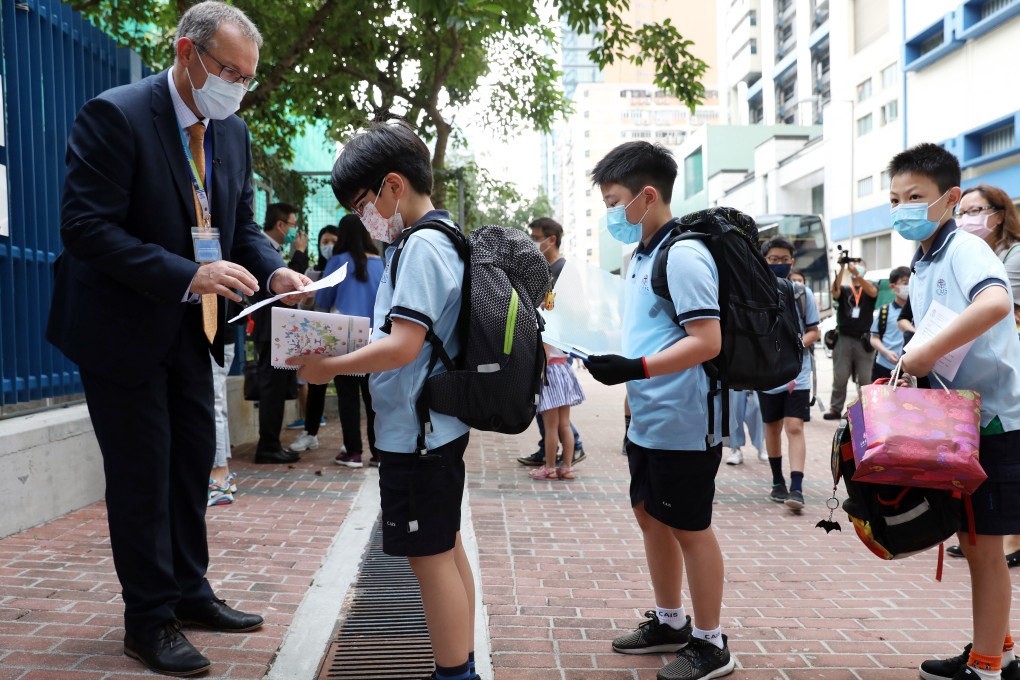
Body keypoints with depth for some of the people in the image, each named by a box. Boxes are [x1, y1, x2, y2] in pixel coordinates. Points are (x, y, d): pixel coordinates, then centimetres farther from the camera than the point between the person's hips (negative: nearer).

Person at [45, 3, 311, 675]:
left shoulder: (233, 133, 4)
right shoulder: (113, 116, -18)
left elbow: (242, 226, 10)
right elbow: (87, 228, -23)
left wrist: (274, 271, -12)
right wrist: (188, 274, -31)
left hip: (192, 327, 7)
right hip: (124, 327, -7)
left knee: (193, 461, 15)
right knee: (142, 473, 2)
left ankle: (190, 593, 32)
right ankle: (149, 618, 18)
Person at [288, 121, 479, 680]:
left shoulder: (420, 247, -19)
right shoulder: (442, 240, 12)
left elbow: (402, 346, -25)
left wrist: (330, 366, -18)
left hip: (416, 431, -10)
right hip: (440, 425, 10)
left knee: (430, 557, -1)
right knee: (447, 549, 17)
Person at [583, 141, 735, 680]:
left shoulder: (682, 255, -18)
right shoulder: (642, 255, 11)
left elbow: (707, 341, -24)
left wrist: (636, 368, -28)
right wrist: (609, 358, 8)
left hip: (682, 425, -9)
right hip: (647, 420, 10)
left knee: (688, 529, 3)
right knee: (650, 516, 18)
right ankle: (669, 623, 35)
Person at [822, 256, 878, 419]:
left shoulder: (870, 289, 11)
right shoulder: (844, 290, 12)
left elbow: (872, 292, -14)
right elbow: (834, 290, -11)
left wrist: (857, 273, -28)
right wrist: (842, 268, -21)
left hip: (864, 340, 0)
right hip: (844, 339, 1)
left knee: (866, 379, 0)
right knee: (839, 378, 1)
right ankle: (835, 409, 5)